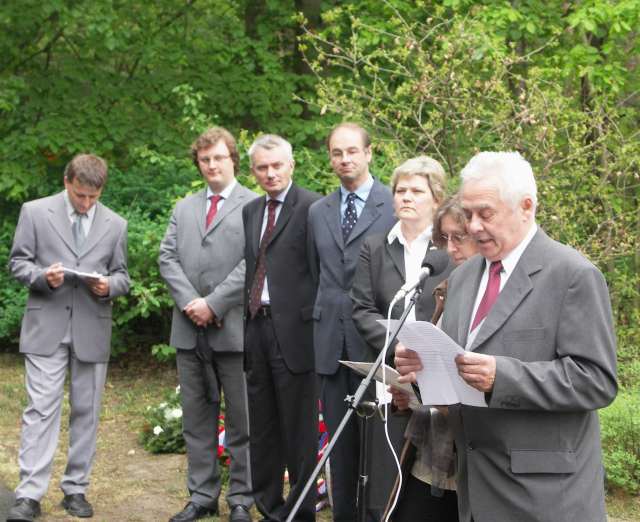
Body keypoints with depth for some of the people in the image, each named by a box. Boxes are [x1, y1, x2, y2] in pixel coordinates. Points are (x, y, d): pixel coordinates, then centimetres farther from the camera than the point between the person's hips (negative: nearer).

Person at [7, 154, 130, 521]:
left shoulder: (115, 224, 9)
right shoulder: (35, 212, 2)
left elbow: (122, 276, 13)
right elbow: (18, 262, 4)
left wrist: (110, 285, -10)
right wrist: (42, 277, -16)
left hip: (93, 329, 3)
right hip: (47, 327, -3)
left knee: (87, 412, 7)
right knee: (41, 409, -7)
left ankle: (76, 489, 17)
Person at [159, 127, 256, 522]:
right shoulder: (184, 209, 18)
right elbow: (168, 257, 8)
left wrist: (213, 304, -14)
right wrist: (190, 303, -8)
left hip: (234, 328, -5)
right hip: (190, 329, 5)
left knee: (241, 420, 1)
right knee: (197, 418, 10)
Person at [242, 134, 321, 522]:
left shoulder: (312, 207, -8)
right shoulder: (250, 211, 15)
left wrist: (311, 323, -14)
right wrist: (247, 318, 9)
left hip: (293, 330, -7)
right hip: (257, 327, 7)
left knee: (299, 428, 0)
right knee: (262, 427, 14)